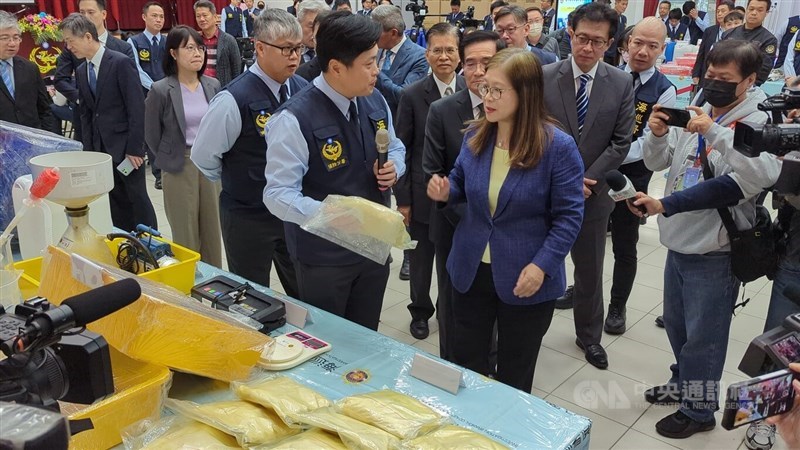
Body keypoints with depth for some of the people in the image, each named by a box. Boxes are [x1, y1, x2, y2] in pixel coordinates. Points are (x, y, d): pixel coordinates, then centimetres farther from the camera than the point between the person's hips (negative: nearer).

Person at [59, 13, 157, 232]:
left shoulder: (121, 62, -12)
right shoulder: (81, 71, 11)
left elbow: (137, 107, -15)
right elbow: (86, 113, 14)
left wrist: (134, 148, -17)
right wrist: (88, 149, 7)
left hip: (125, 144, -6)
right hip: (101, 146, 7)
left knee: (138, 198, 0)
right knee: (117, 200, 12)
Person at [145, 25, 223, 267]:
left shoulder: (213, 85, 2)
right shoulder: (161, 90, -10)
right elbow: (152, 136, -1)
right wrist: (170, 160, 6)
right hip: (180, 168, -3)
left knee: (213, 231, 11)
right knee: (186, 235, 5)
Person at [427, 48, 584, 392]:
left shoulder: (558, 146, -16)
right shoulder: (475, 136, -1)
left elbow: (569, 216, -14)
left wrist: (542, 265, -23)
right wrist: (445, 191, -8)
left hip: (525, 279, -4)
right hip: (471, 271, 5)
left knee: (514, 376, 16)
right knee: (465, 365, 17)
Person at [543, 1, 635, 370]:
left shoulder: (621, 84, -2)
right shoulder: (543, 78, -7)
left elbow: (621, 143, -3)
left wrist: (586, 180, -12)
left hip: (592, 193, 2)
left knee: (590, 270, 15)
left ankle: (589, 336, 35)